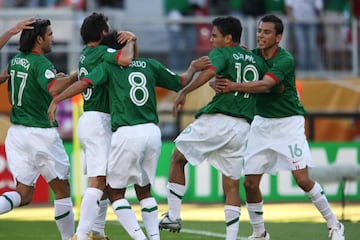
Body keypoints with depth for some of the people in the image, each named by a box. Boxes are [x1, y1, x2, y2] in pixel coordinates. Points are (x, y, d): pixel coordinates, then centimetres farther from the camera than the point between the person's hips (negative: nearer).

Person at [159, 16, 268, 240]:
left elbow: (210, 71, -22)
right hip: (242, 127, 5)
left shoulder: (221, 53, -1)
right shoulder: (257, 60, 15)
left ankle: (173, 216, 9)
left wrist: (184, 91, -25)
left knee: (178, 159, 13)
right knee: (232, 185, 9)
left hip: (217, 120, -5)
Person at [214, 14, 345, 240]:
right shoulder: (253, 55, 0)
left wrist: (234, 86, -40)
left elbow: (265, 84, -32)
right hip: (262, 122, 5)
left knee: (302, 178, -12)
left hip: (288, 122, -5)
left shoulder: (285, 59, -18)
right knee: (250, 182, 0)